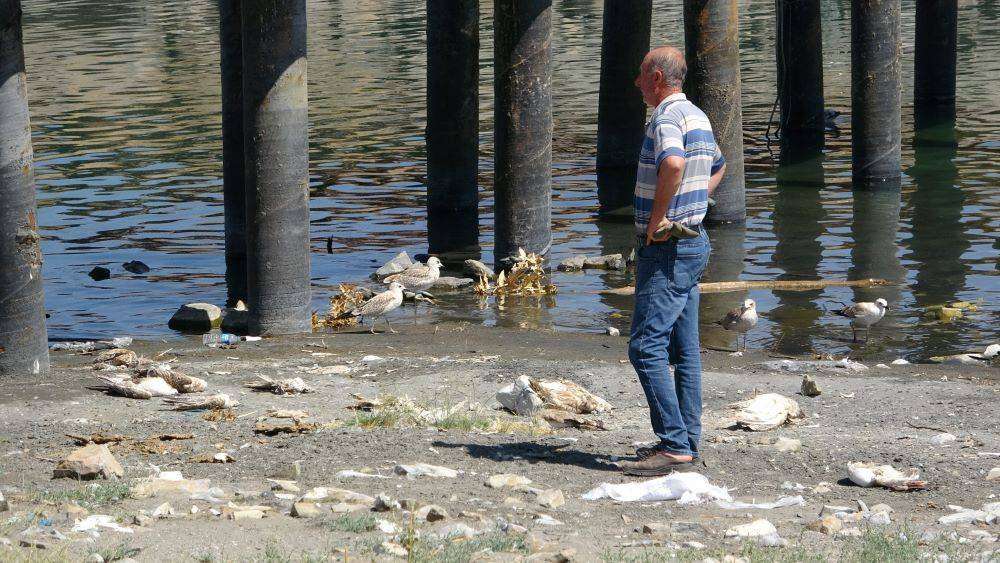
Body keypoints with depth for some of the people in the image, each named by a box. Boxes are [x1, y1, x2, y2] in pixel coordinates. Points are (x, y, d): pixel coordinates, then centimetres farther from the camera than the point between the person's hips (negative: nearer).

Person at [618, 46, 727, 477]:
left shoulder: (668, 117, -16)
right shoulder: (698, 117, 15)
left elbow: (673, 163, -38)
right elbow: (717, 167, 34)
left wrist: (657, 219, -26)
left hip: (666, 247, -10)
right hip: (692, 241, 10)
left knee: (647, 346, -12)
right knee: (684, 348, 12)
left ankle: (674, 445, -16)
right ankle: (687, 439, 15)